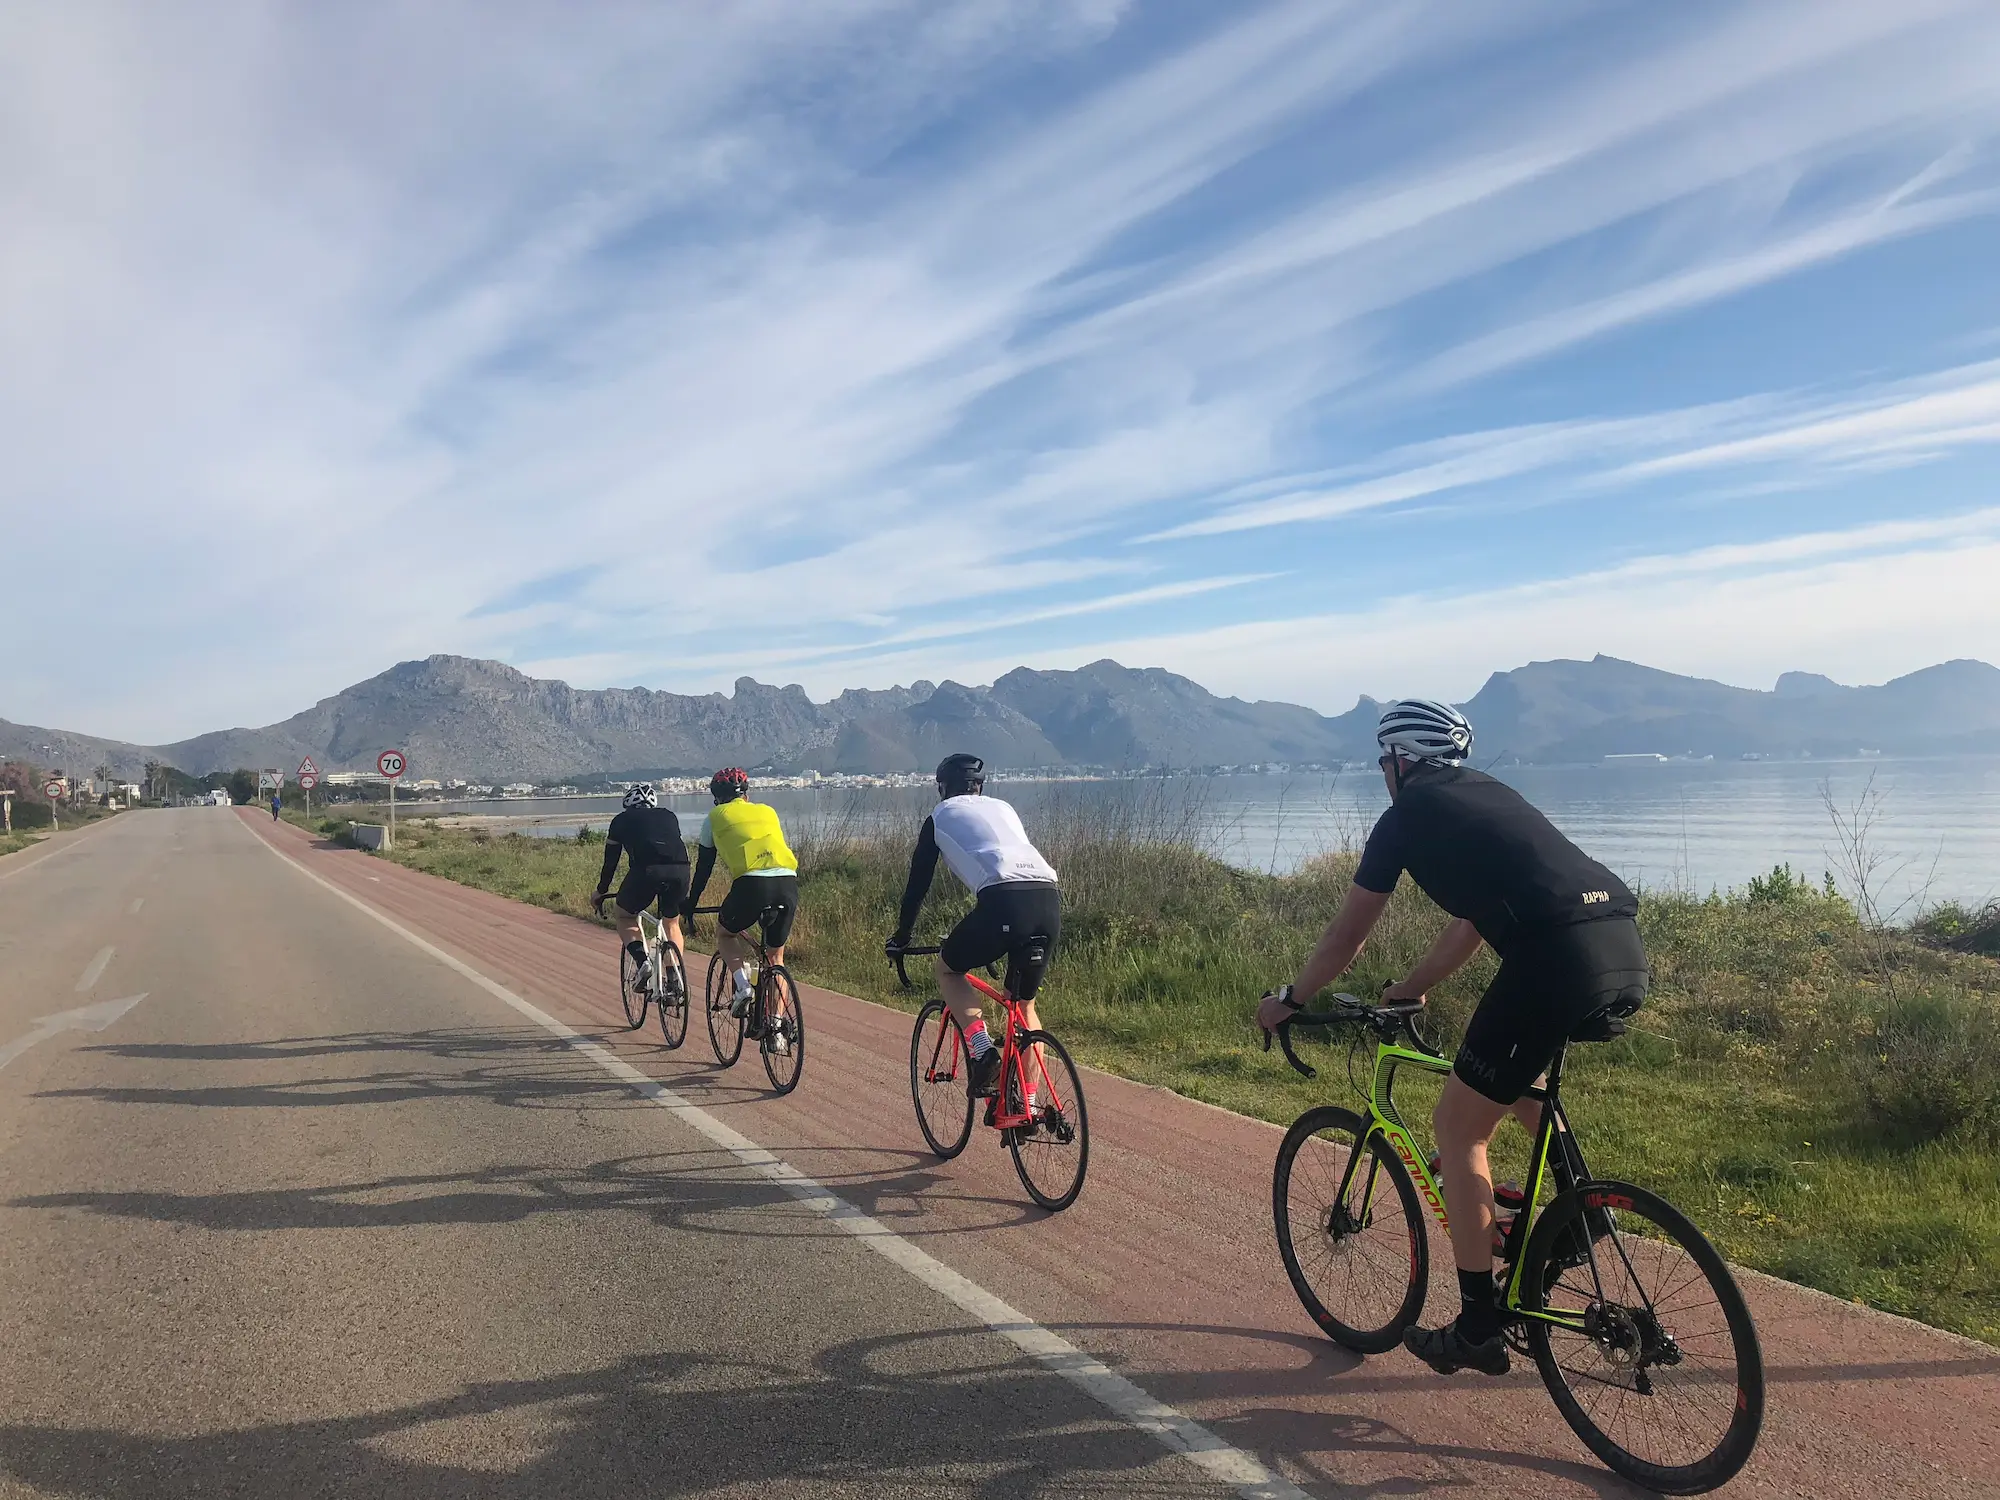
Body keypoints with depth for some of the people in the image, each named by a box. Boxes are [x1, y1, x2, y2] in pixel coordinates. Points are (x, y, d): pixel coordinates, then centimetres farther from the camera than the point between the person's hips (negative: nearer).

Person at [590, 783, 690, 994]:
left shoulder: (621, 820, 25)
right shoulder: (669, 816, 31)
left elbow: (610, 861, 29)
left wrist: (600, 892, 44)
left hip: (645, 871, -3)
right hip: (680, 871, 3)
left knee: (625, 917, 24)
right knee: (672, 923, 27)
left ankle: (642, 960, 0)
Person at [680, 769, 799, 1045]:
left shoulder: (715, 817, 20)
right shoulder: (768, 812, 29)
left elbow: (704, 866, 23)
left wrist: (690, 903, 36)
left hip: (751, 884, -3)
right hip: (788, 884, 3)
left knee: (725, 933, 27)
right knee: (775, 956, 22)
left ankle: (742, 986, 4)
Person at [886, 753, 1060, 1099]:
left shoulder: (940, 817, 21)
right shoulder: (1004, 808, 34)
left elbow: (918, 882, 24)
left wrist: (901, 937, 38)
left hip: (1003, 902, -5)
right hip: (1050, 901, 5)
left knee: (947, 968, 22)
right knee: (1025, 1004, 23)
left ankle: (982, 1052, 3)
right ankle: (1028, 1103, 23)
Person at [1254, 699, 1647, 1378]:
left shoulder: (1407, 816, 9)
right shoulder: (1491, 795, 29)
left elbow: (1344, 939, 16)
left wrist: (1288, 1000, 30)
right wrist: (1406, 990, 47)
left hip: (1556, 961, -8)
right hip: (1627, 954, 8)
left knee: (1459, 1129, 9)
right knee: (1511, 1080, 34)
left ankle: (1479, 1328, 14)